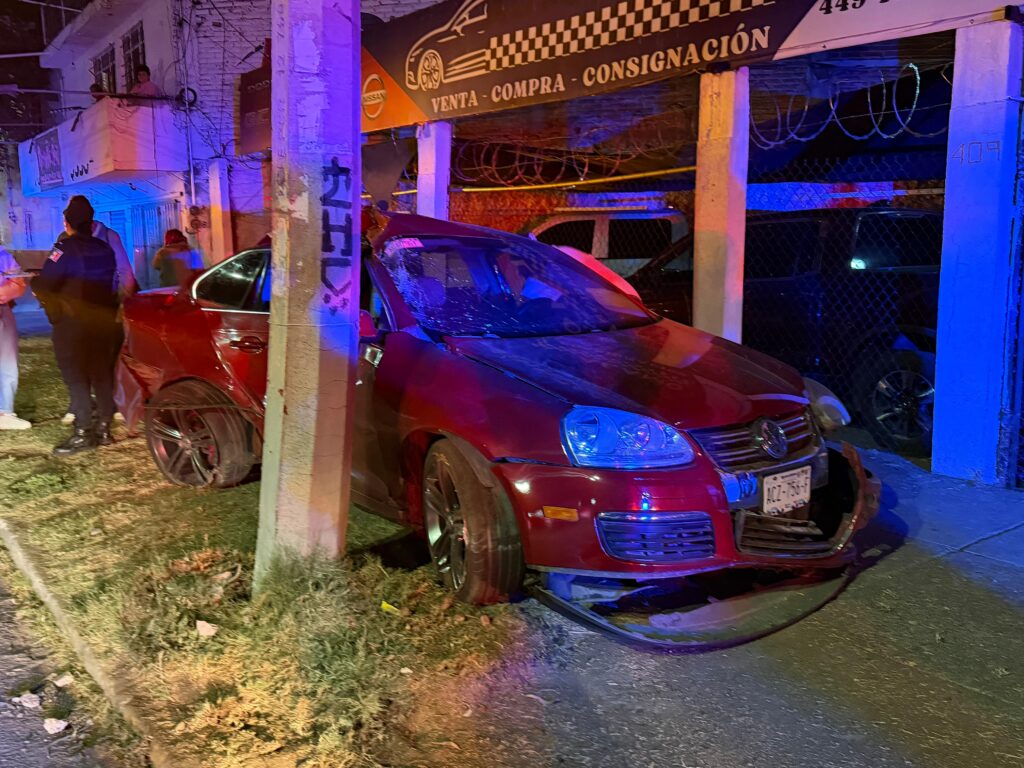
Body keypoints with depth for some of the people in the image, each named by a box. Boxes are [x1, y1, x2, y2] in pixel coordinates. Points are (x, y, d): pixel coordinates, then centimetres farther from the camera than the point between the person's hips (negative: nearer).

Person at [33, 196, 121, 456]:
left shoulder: (66, 248, -14)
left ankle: (83, 433, -4)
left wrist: (33, 281, 2)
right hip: (103, 320, 7)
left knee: (76, 376, -3)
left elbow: (45, 285, -18)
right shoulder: (105, 249, 8)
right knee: (102, 373, 11)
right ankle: (103, 428, 16)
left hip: (72, 323, -7)